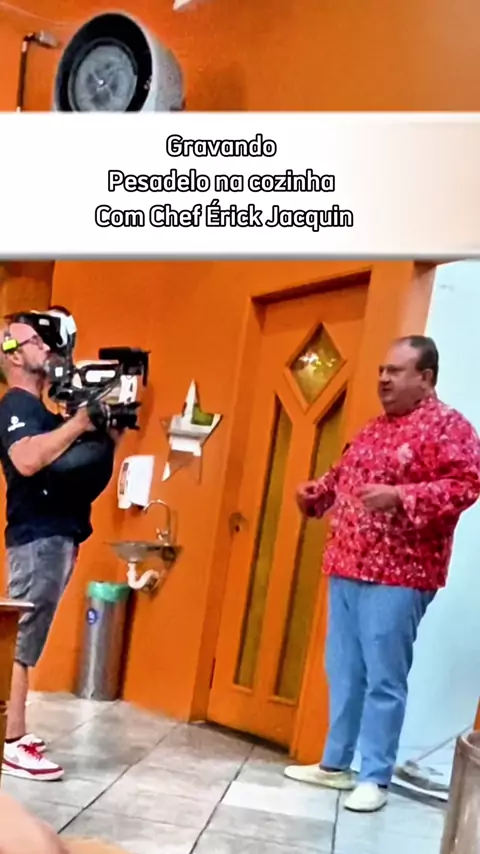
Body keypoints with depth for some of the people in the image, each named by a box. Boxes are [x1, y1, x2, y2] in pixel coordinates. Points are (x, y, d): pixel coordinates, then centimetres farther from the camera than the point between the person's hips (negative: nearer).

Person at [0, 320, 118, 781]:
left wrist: (108, 432, 6)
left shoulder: (39, 409, 22)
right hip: (37, 537, -9)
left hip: (57, 536, 9)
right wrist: (79, 423, -23)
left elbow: (80, 467, 20)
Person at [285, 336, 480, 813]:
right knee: (344, 673, 14)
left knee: (384, 680, -2)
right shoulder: (373, 429, 18)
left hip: (399, 577, -8)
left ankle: (375, 778, 10)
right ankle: (335, 764, 25)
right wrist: (315, 494, 7)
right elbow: (343, 477, 27)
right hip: (347, 568, 8)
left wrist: (401, 498, -28)